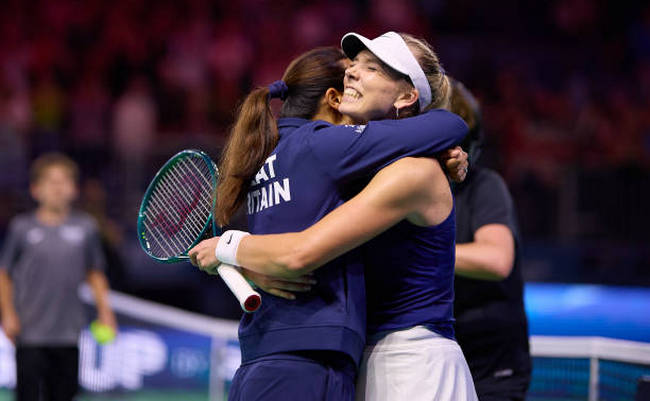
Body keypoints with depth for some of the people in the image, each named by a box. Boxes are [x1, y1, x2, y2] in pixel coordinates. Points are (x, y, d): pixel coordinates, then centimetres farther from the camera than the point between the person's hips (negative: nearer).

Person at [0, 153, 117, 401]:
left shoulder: (85, 228, 5)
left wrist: (104, 309, 6)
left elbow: (95, 274, 15)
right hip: (30, 334, -2)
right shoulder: (22, 228, -1)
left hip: (68, 334, 3)